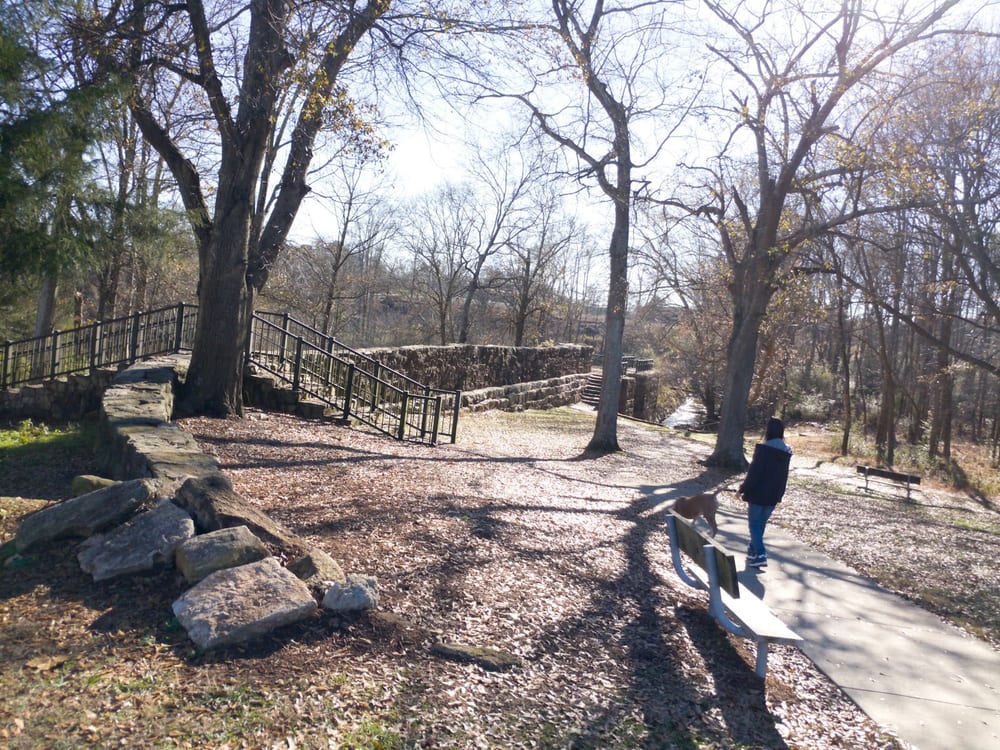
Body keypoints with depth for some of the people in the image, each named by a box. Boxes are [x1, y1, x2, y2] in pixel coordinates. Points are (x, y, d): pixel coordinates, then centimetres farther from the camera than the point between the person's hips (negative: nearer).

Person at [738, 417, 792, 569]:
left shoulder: (763, 448, -19)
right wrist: (779, 494, 20)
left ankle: (760, 555, -8)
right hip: (774, 496, 6)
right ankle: (753, 550, 29)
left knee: (754, 525, 3)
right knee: (761, 524, 19)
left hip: (758, 494, -6)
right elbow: (783, 476, 11)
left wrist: (742, 489, -8)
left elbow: (753, 473, -18)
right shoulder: (786, 452, 3)